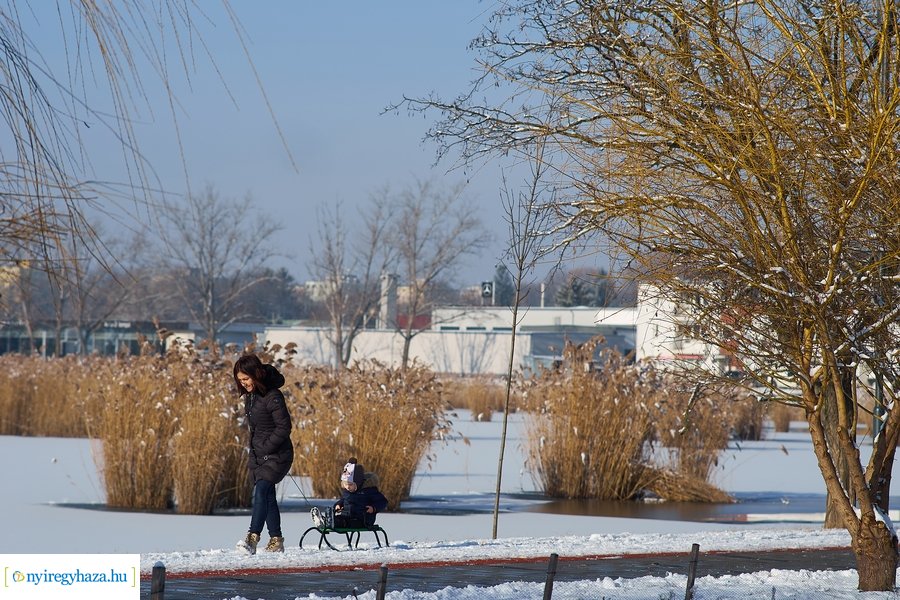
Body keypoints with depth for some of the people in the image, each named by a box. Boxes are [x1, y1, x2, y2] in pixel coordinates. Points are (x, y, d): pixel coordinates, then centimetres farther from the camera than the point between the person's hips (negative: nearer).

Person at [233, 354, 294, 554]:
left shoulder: (272, 396, -19)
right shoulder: (250, 396, 8)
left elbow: (283, 428, -19)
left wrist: (265, 448, -16)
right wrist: (253, 451, 11)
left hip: (277, 455, -9)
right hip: (258, 455, 9)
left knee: (261, 491, -22)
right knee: (268, 496, 9)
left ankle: (252, 539, -31)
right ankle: (276, 540, 16)